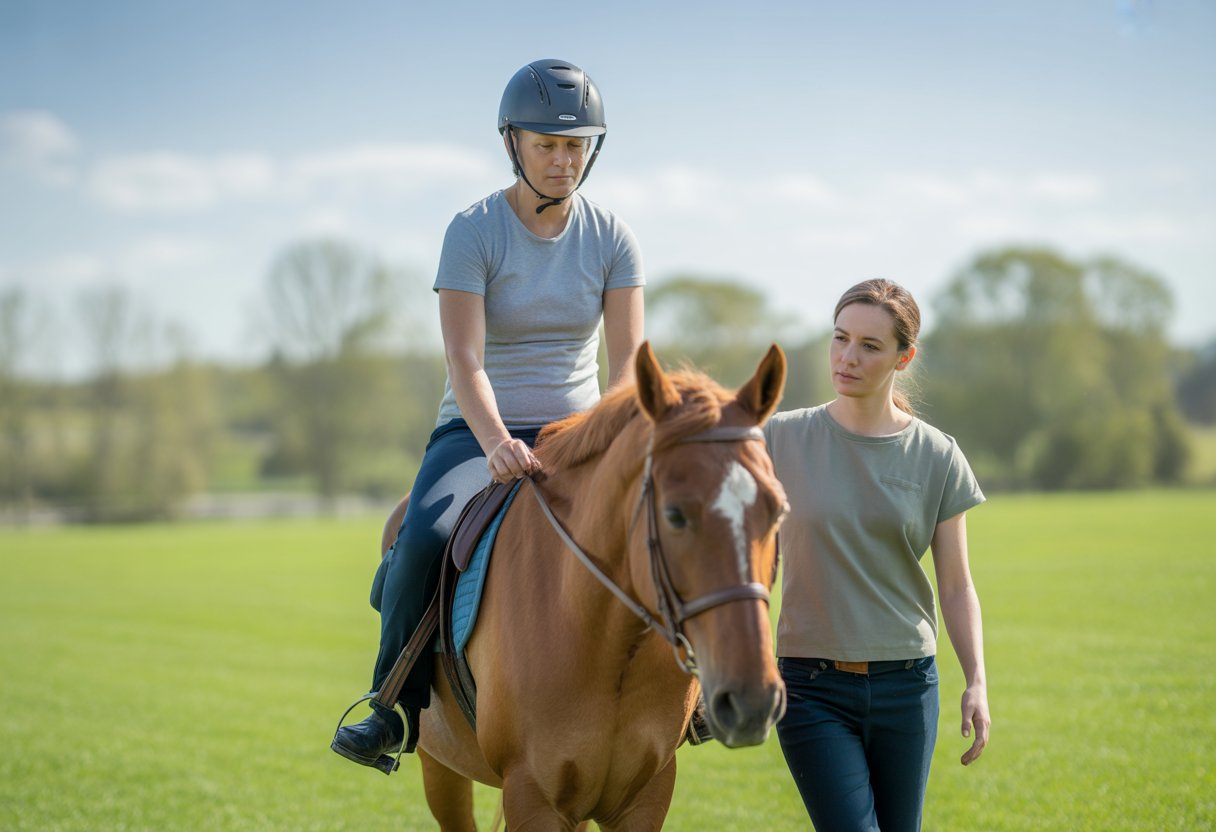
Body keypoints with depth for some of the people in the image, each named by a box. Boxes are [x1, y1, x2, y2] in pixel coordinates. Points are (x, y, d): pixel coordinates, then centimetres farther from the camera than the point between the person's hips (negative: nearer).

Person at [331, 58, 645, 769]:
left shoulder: (612, 239, 1)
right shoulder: (474, 232, -8)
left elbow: (628, 364, -5)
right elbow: (466, 362, -19)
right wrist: (497, 443, -37)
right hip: (479, 431, -3)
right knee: (425, 537, -33)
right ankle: (393, 705, -14)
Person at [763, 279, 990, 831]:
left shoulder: (936, 458, 1)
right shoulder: (782, 439, -1)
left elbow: (955, 585, 4)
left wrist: (976, 681, -8)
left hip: (907, 683, 2)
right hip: (812, 686, -2)